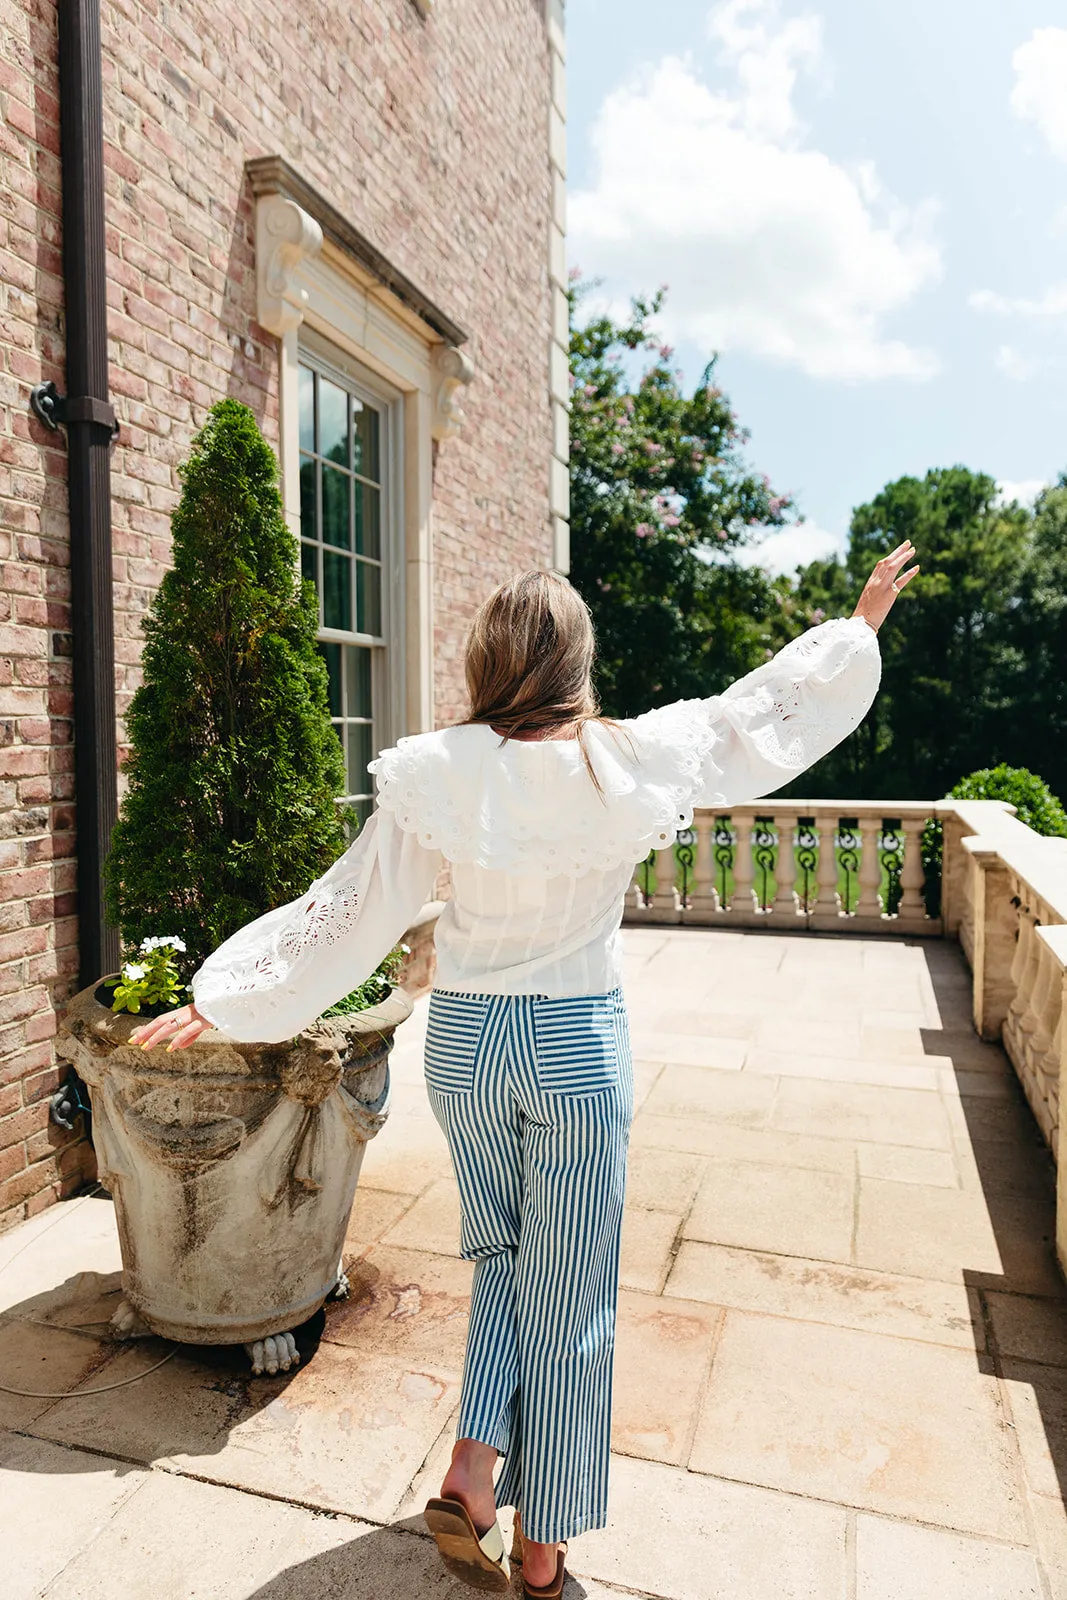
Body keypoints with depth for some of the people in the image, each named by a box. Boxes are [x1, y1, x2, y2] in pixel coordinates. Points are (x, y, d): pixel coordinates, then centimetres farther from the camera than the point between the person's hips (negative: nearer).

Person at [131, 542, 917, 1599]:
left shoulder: (439, 776, -11)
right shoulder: (629, 761, -12)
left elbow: (346, 911, -7)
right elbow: (766, 711, 2)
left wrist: (222, 1001, 4)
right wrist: (863, 622, 17)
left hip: (462, 1037, 2)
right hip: (578, 1045, -1)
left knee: (502, 1254, 27)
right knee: (568, 1298, 15)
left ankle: (472, 1472, 19)